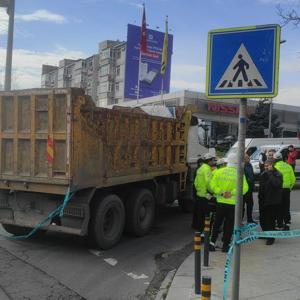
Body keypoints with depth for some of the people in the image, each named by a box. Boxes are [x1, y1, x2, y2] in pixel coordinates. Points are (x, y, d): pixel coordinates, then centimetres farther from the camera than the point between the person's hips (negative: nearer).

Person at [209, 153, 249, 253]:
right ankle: (225, 245, 11)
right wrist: (232, 193, -14)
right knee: (229, 225, 8)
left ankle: (212, 242, 13)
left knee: (217, 223, 13)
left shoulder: (219, 172, -2)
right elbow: (244, 188, -17)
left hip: (221, 201, 2)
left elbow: (212, 185, -8)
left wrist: (221, 193, -9)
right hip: (233, 203, -2)